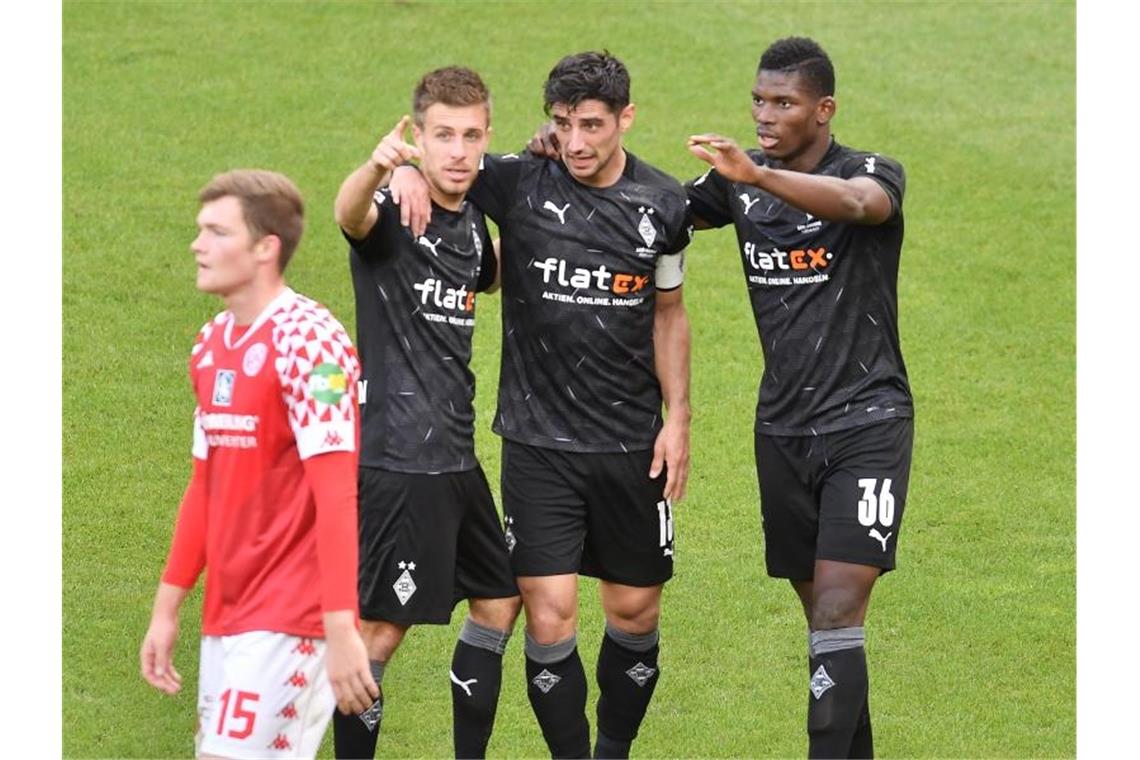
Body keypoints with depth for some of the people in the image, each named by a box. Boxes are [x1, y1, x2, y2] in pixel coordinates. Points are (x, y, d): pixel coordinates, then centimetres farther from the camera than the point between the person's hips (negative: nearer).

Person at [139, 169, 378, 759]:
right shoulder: (212, 345, 13)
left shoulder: (308, 343, -13)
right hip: (225, 616, 8)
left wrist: (340, 630, -24)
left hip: (289, 621, -8)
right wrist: (167, 609, 19)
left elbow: (337, 495, -19)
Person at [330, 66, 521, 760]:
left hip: (455, 455, 9)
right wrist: (377, 168, -63)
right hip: (398, 459, -9)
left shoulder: (472, 222, 10)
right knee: (382, 630, -5)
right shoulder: (395, 213, -14)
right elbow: (350, 214, -40)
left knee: (499, 601, 18)